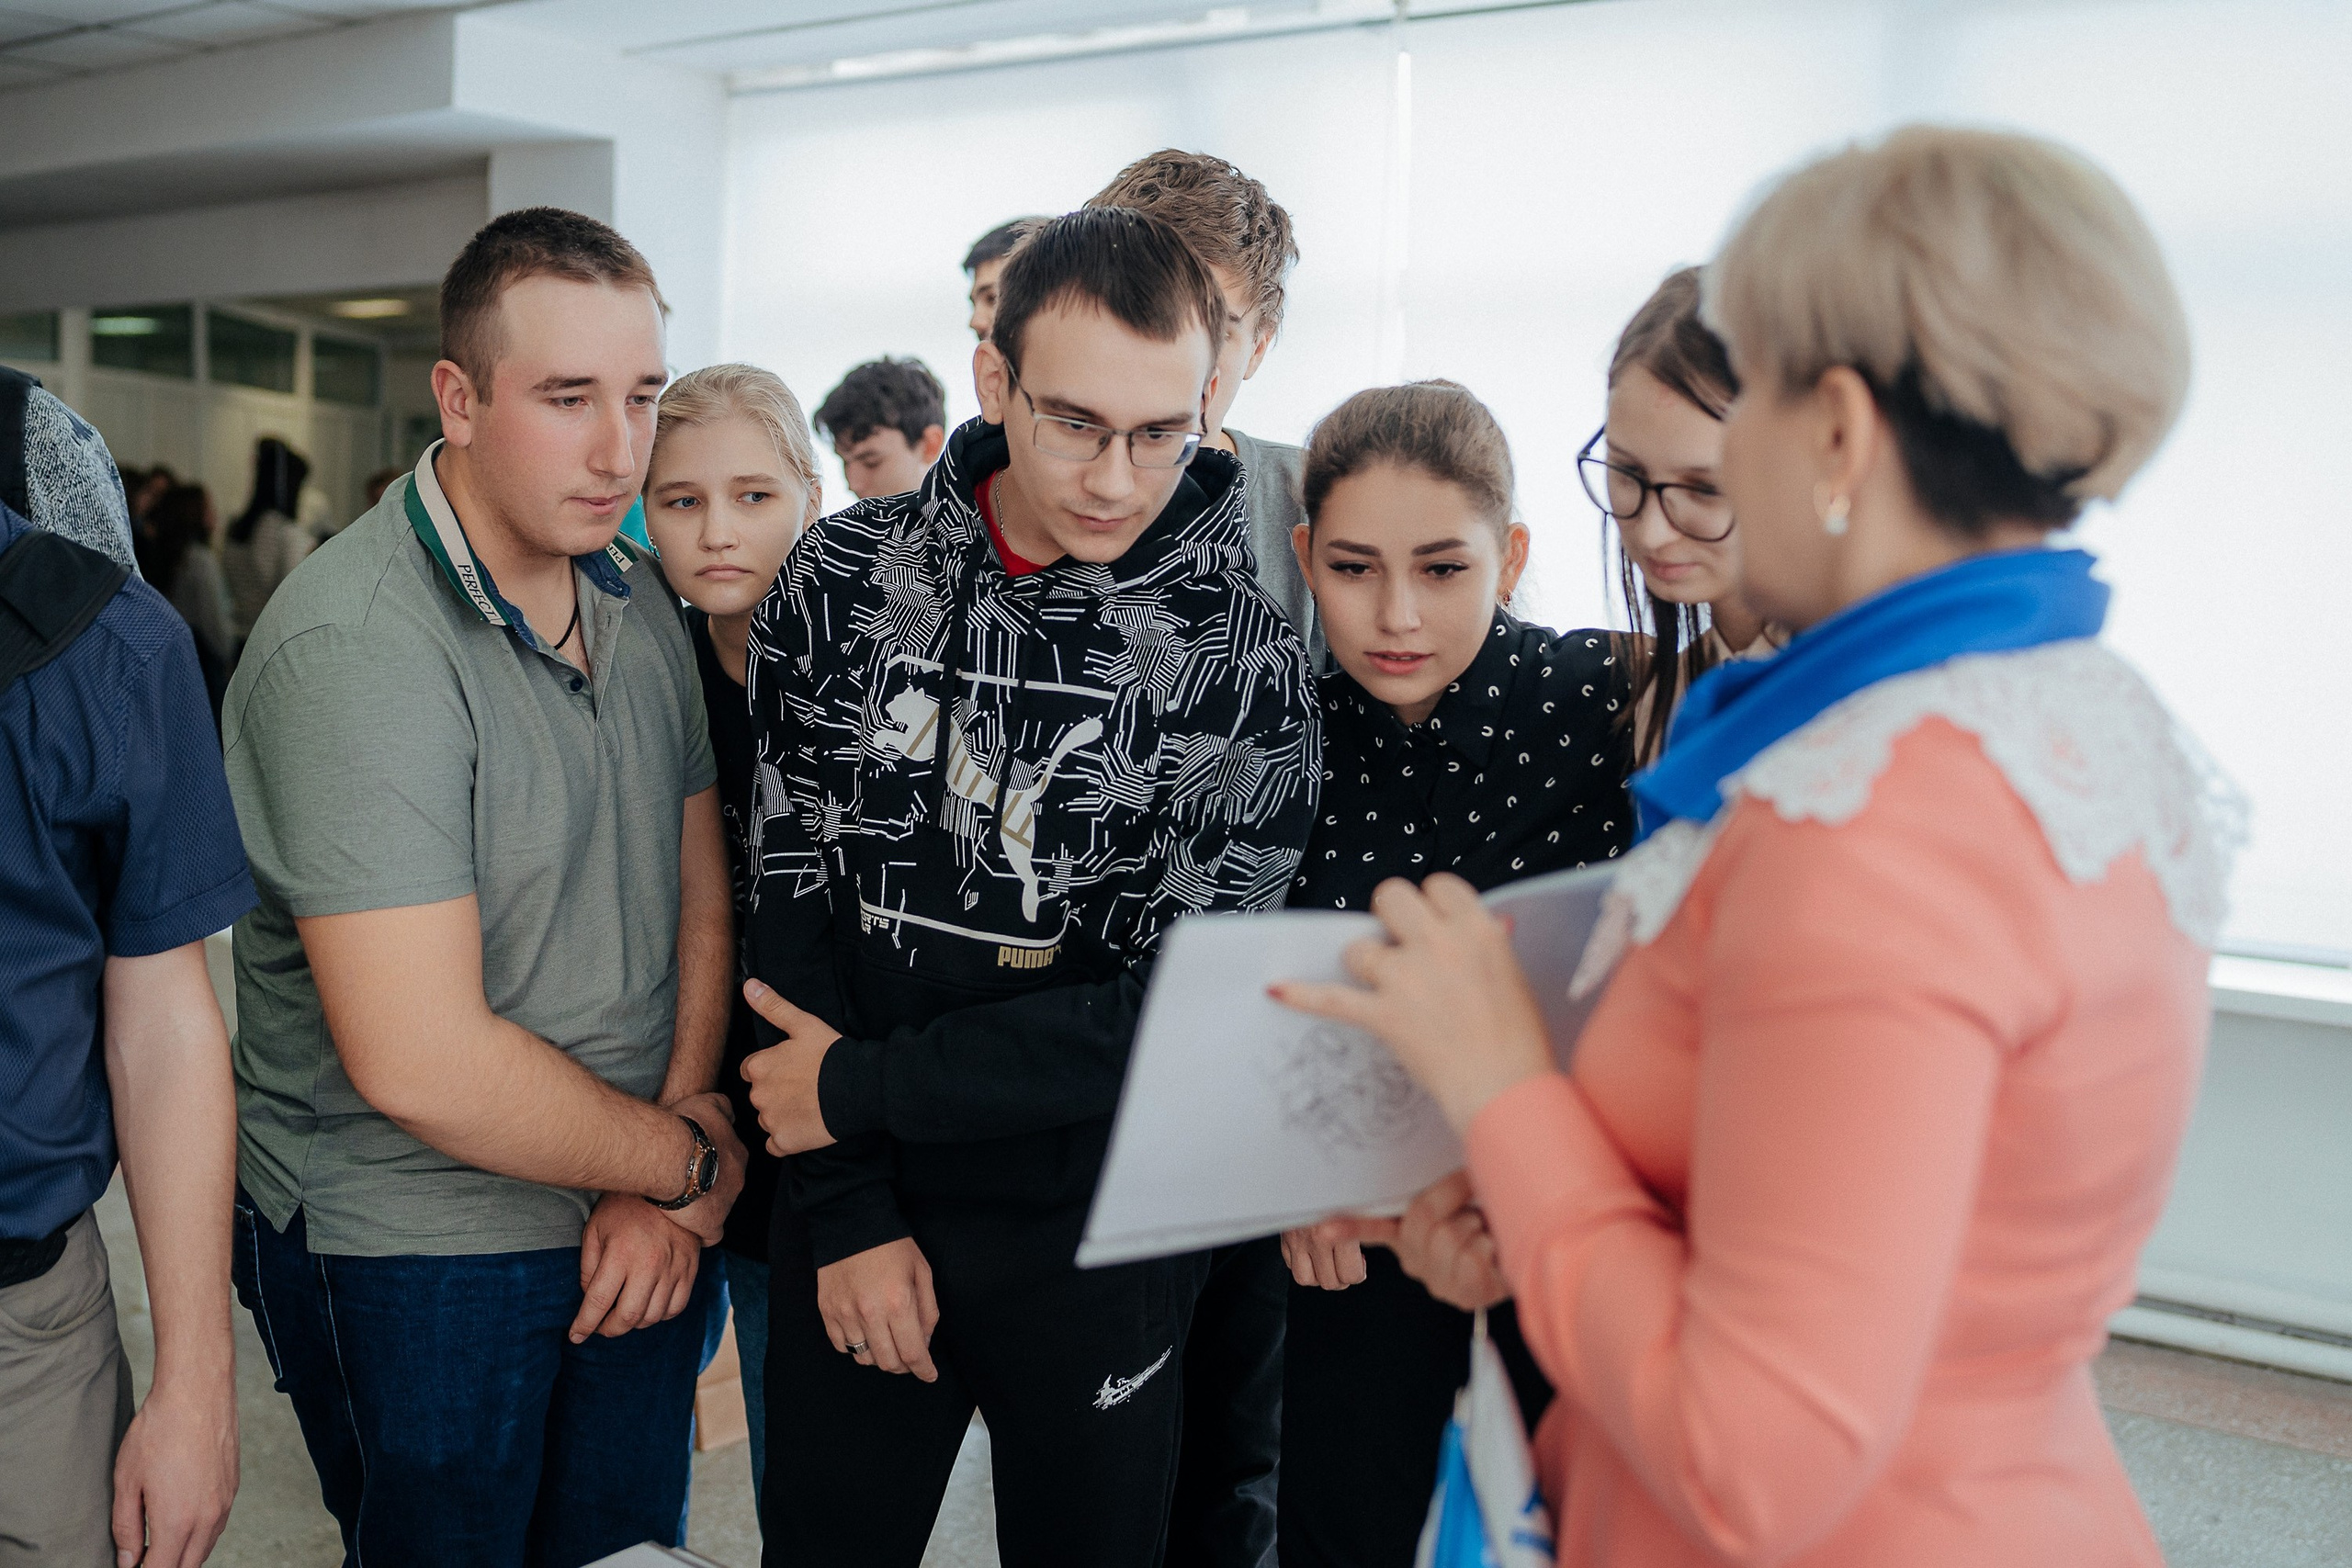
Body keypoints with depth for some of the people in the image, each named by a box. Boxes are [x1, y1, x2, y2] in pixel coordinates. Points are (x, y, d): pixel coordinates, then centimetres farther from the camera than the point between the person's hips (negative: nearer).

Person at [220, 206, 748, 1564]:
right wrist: (696, 1159, -13)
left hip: (642, 1231, 7)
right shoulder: (352, 648, -23)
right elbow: (421, 1062, -27)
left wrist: (669, 1193, -6)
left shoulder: (644, 602, 3)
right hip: (414, 1254, -6)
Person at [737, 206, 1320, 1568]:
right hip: (856, 1226, 2)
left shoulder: (1244, 660, -13)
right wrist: (850, 1208, -7)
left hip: (1100, 1240, -1)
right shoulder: (846, 579, -5)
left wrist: (866, 1086, -14)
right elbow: (793, 897, -3)